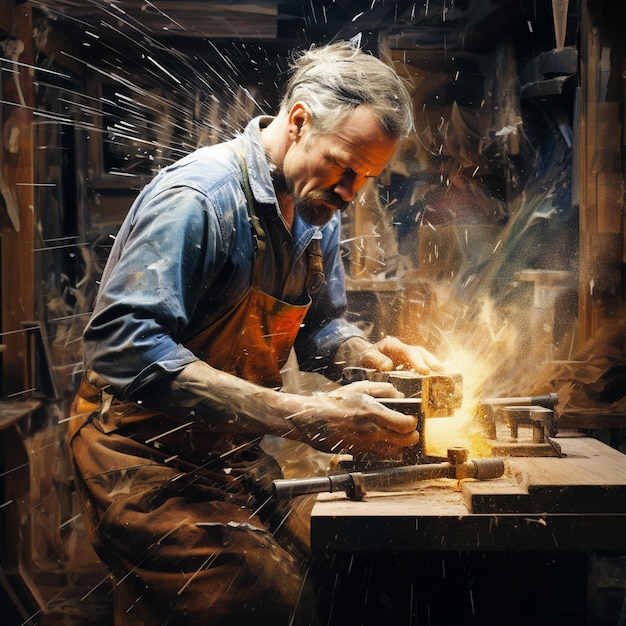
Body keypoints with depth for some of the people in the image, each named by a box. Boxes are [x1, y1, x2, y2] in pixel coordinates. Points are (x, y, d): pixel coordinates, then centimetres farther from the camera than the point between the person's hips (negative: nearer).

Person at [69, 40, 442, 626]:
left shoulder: (318, 213, 6)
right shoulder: (199, 194, -22)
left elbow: (319, 325, 18)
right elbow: (123, 347, -32)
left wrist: (369, 354, -8)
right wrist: (304, 418, -36)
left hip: (231, 458, 8)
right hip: (147, 459, -8)